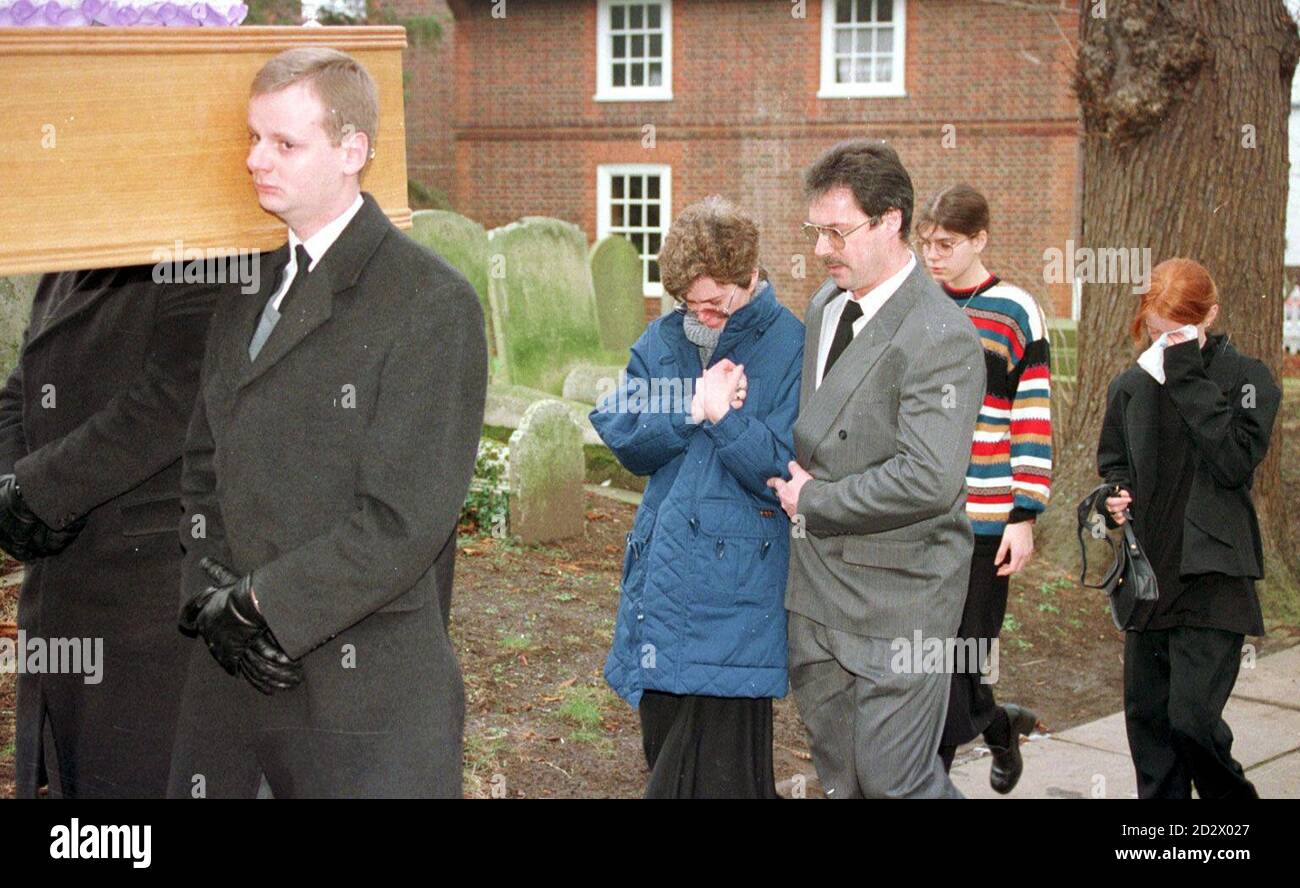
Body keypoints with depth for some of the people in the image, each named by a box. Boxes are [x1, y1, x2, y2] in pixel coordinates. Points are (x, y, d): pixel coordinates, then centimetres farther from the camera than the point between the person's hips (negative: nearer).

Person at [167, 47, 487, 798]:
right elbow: (205, 462, 13)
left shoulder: (433, 304, -10)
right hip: (232, 675, 6)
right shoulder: (246, 289, 12)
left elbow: (405, 519, -16)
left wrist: (261, 603, -13)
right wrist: (212, 596, -3)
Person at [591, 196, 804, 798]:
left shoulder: (789, 347, -8)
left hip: (735, 590, -6)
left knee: (717, 767, -4)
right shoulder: (662, 341, 8)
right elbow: (622, 440, -1)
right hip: (662, 573, 6)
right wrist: (691, 410, -15)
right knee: (666, 750, 17)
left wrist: (723, 415, -23)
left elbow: (787, 471, -14)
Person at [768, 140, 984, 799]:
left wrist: (813, 501, -17)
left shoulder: (940, 338, -19)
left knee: (895, 780, -3)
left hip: (897, 600, -8)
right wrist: (795, 470, 6)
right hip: (813, 593, 8)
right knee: (839, 779, 17)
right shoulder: (826, 303, 8)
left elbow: (929, 480, -27)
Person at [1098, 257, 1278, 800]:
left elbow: (1235, 461, -18)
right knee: (1146, 715, 9)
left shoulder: (1247, 379, -4)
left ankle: (1231, 795, 15)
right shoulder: (1131, 385, 8)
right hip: (1149, 573, 5)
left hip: (1213, 577, -5)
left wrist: (1189, 378, -19)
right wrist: (1116, 498, 1)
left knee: (1192, 719, -11)